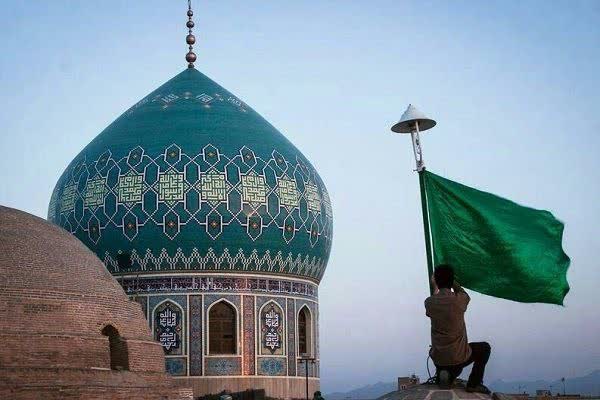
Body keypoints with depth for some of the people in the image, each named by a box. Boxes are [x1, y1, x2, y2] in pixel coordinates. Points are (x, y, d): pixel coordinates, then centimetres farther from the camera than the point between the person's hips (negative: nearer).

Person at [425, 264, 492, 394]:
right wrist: (450, 280, 21)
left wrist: (435, 287, 35)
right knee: (485, 347, 25)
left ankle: (446, 375, 5)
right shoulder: (459, 300, -14)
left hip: (438, 359, 3)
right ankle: (474, 384, 12)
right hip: (458, 358, -3)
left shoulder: (429, 302, -6)